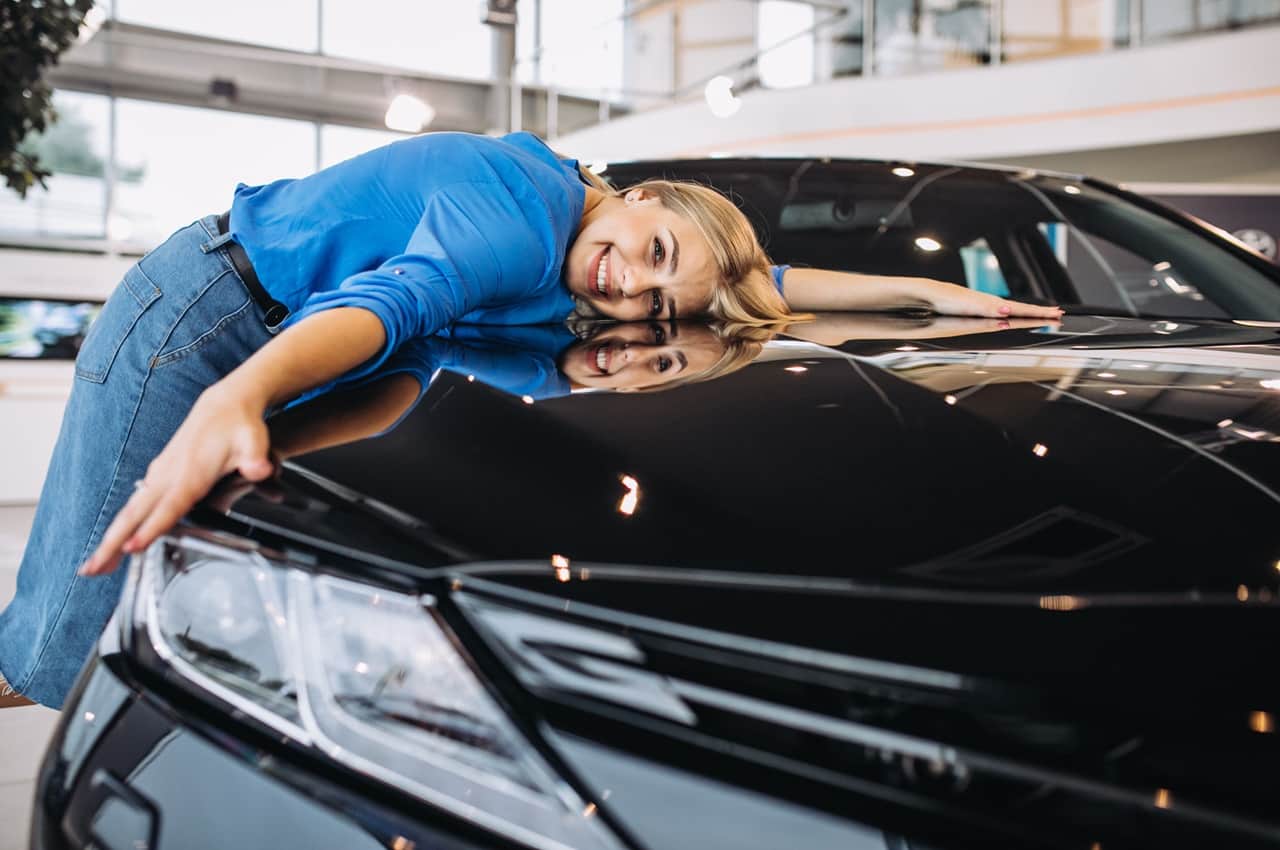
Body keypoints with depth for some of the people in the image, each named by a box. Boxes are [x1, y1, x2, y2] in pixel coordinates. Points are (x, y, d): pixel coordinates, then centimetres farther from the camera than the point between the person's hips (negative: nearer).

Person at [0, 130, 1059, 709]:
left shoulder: (561, 256, 2)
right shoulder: (521, 224, -25)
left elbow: (767, 280, 11)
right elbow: (389, 298, -45)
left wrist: (931, 289, 10)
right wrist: (235, 398, -64)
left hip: (266, 347, 9)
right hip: (199, 314, -9)